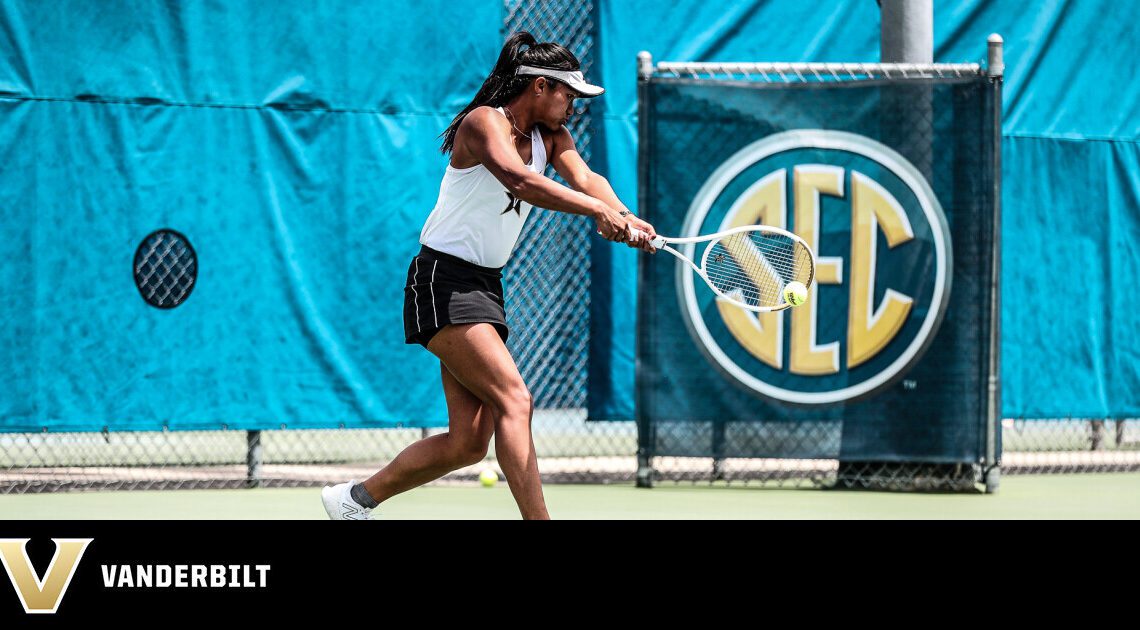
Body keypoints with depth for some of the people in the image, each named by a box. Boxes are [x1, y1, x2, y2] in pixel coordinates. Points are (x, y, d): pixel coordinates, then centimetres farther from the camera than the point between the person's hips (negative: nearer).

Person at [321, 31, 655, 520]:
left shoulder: (550, 136, 10)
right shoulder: (484, 123, -15)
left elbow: (584, 178, -8)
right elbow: (520, 180, -35)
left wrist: (624, 218, -30)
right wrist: (598, 209, -46)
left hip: (485, 288, 9)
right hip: (444, 280, -9)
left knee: (469, 442, 3)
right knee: (514, 401, -23)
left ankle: (355, 498, 19)